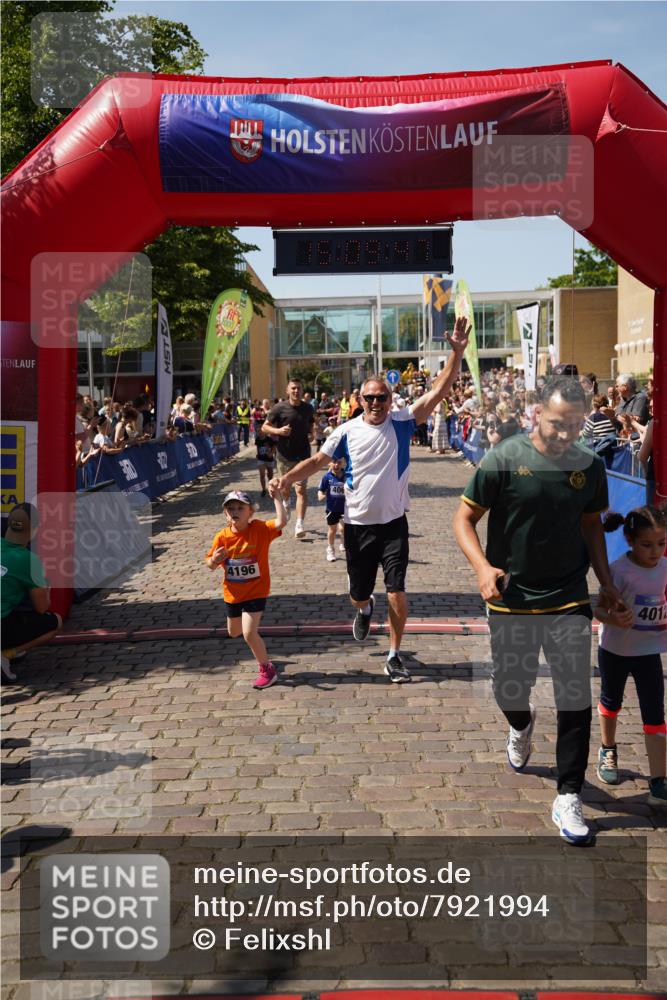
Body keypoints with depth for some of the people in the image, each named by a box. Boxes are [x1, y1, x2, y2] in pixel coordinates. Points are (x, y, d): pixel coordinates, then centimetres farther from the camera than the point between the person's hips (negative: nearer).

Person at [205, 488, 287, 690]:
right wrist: (214, 560, -25)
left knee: (249, 633, -17)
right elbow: (210, 565, -2)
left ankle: (267, 669, 4)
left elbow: (281, 522, -33)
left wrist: (276, 498, -34)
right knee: (234, 633, 24)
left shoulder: (259, 529, -17)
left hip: (255, 592, -4)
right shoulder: (222, 537, -11)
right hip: (232, 594, 4)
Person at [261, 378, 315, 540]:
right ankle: (286, 504, 55)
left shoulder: (308, 408, 0)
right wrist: (278, 431, -22)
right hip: (284, 455, 0)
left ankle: (299, 525, -13)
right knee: (285, 487, 21)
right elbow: (264, 427, -4)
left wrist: (311, 434, -1)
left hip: (303, 455, 0)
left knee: (301, 490, -11)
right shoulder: (279, 408, -9)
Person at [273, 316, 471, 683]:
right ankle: (365, 609, 52)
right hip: (358, 525, 1)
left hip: (394, 523, -1)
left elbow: (438, 391, -13)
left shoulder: (402, 423, -6)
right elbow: (317, 460, 1)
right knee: (358, 594, 13)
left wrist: (457, 351, -23)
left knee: (397, 594, -7)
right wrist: (288, 477, -16)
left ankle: (394, 656, 12)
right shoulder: (347, 431, -4)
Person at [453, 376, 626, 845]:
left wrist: (606, 583, 5)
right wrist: (483, 568, -23)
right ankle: (521, 726, 50)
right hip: (511, 600, -1)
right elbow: (464, 518, -8)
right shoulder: (505, 459, -13)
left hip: (570, 600, 2)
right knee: (509, 688, 12)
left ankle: (569, 798, 10)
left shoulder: (590, 466, -2)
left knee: (577, 699, -4)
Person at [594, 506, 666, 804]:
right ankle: (608, 752, 48)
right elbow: (600, 608, -26)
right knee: (611, 701, 21)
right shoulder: (619, 570, -25)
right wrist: (612, 618, -46)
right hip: (615, 648, -3)